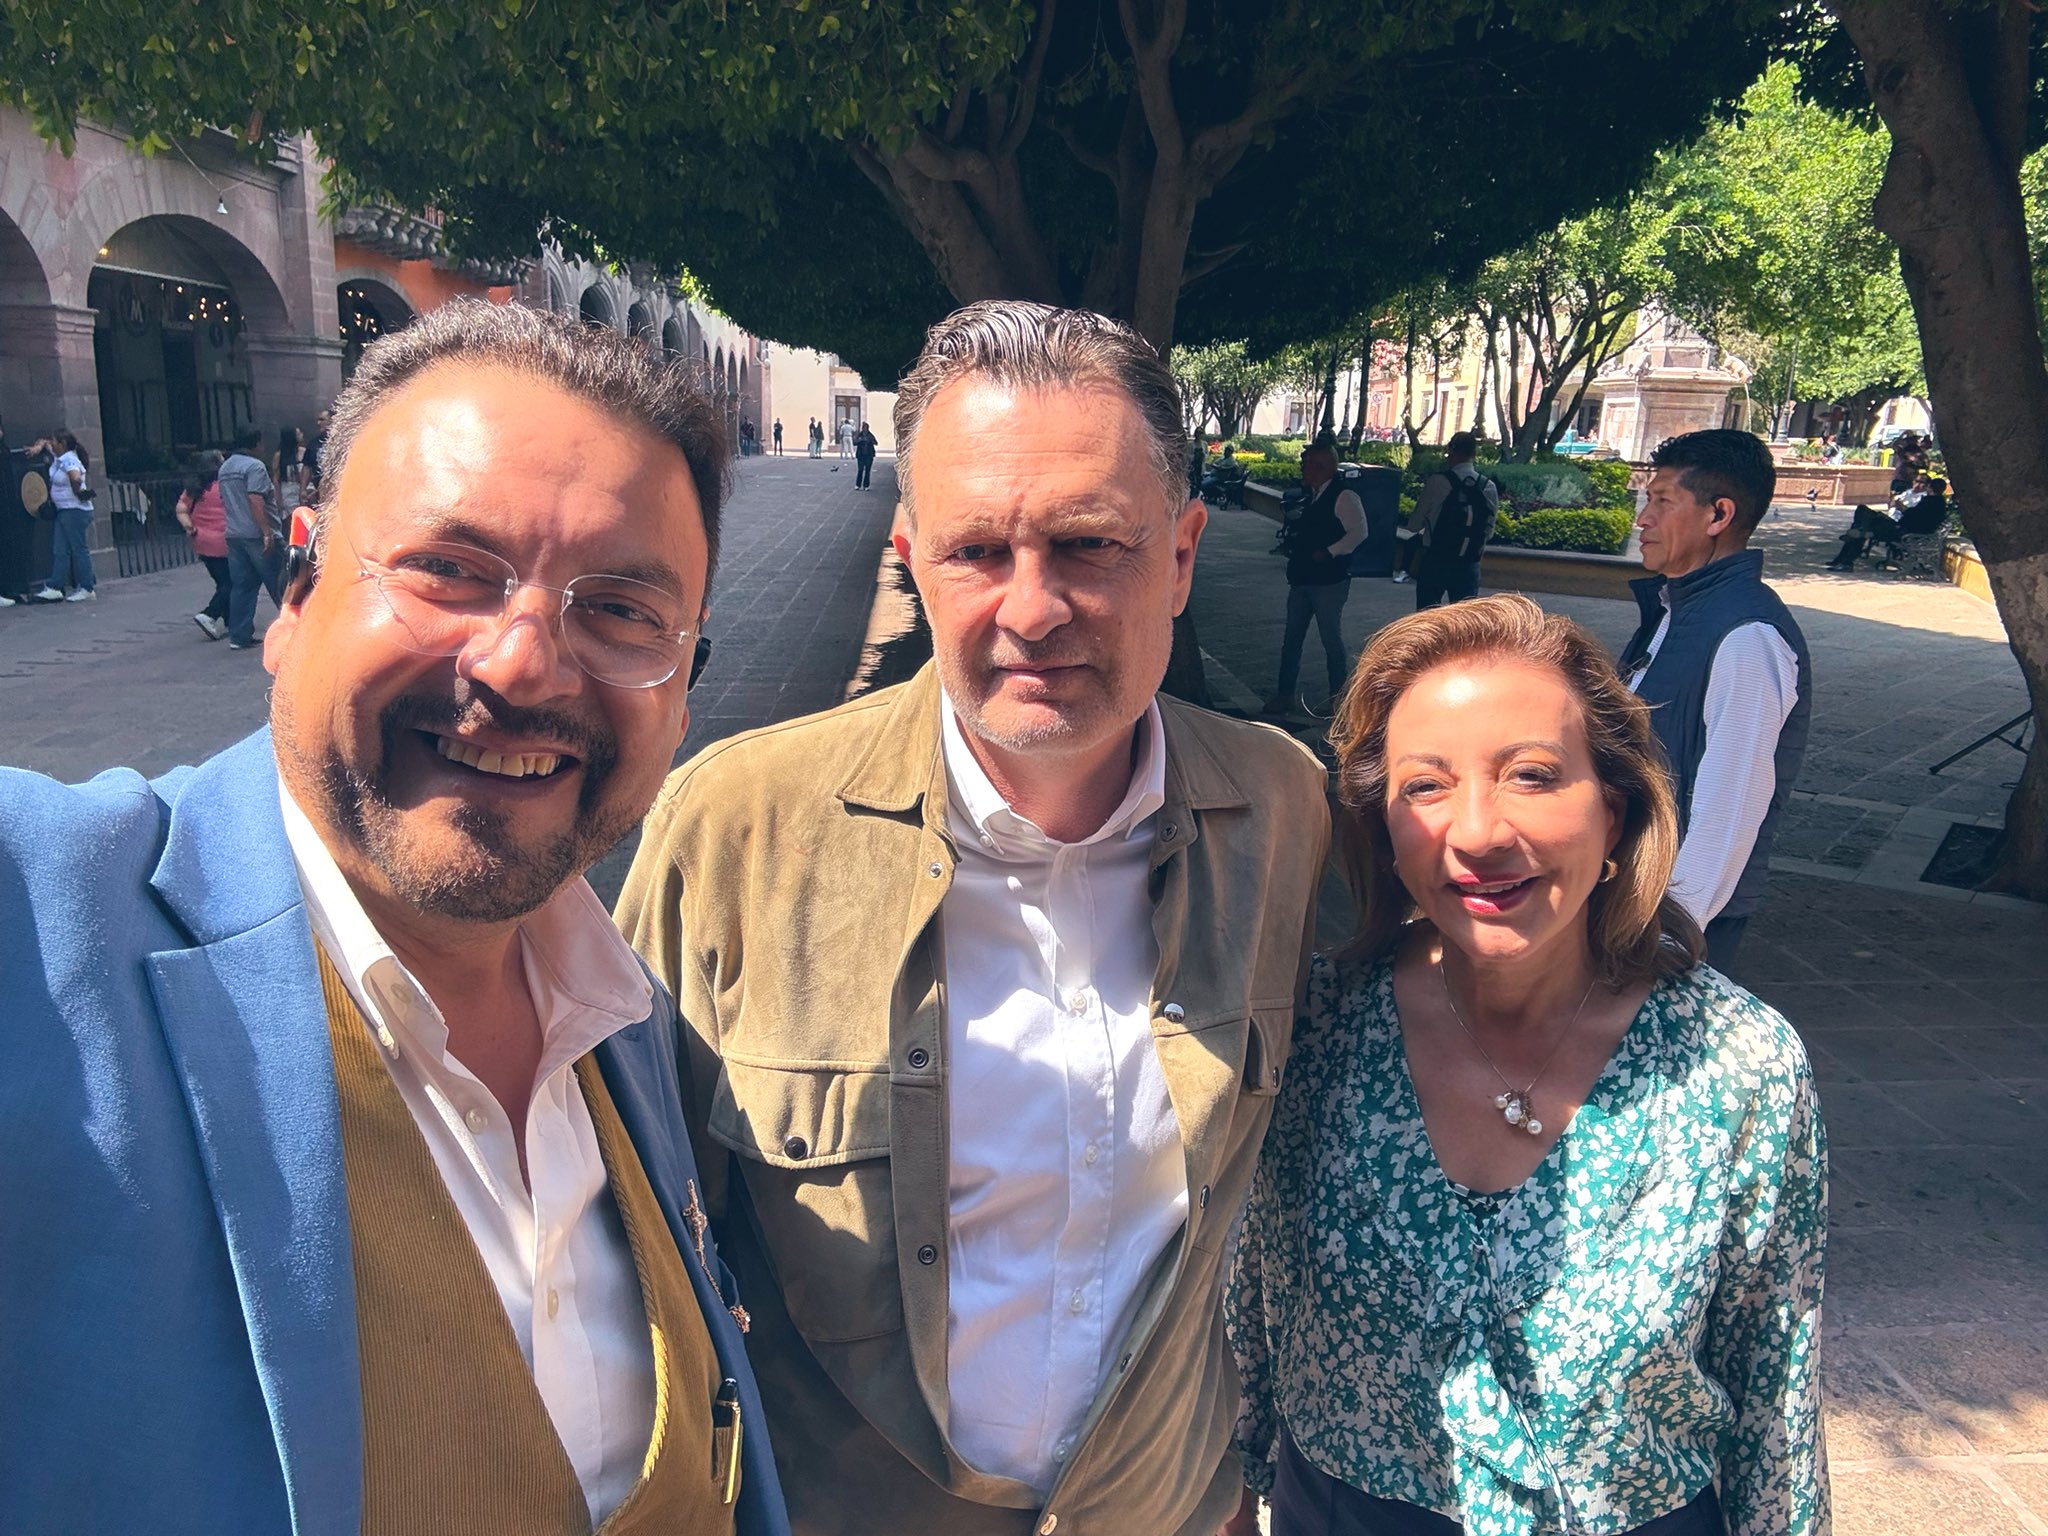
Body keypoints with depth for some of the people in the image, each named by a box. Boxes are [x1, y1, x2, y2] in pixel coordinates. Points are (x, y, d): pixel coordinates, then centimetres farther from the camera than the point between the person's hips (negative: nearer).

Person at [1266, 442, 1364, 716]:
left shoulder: (1343, 496, -13)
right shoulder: (1309, 495, 12)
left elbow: (1358, 532, -19)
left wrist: (1327, 552, -19)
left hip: (1329, 581, -8)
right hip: (1302, 578, 8)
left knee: (1331, 640, 0)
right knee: (1292, 639, 11)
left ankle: (1339, 700, 13)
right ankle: (1285, 694, 19)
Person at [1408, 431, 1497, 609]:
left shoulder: (1438, 482, -11)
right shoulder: (1489, 487, 1)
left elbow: (1415, 524, -5)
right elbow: (1489, 532, 8)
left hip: (1435, 561, -3)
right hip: (1469, 567, 3)